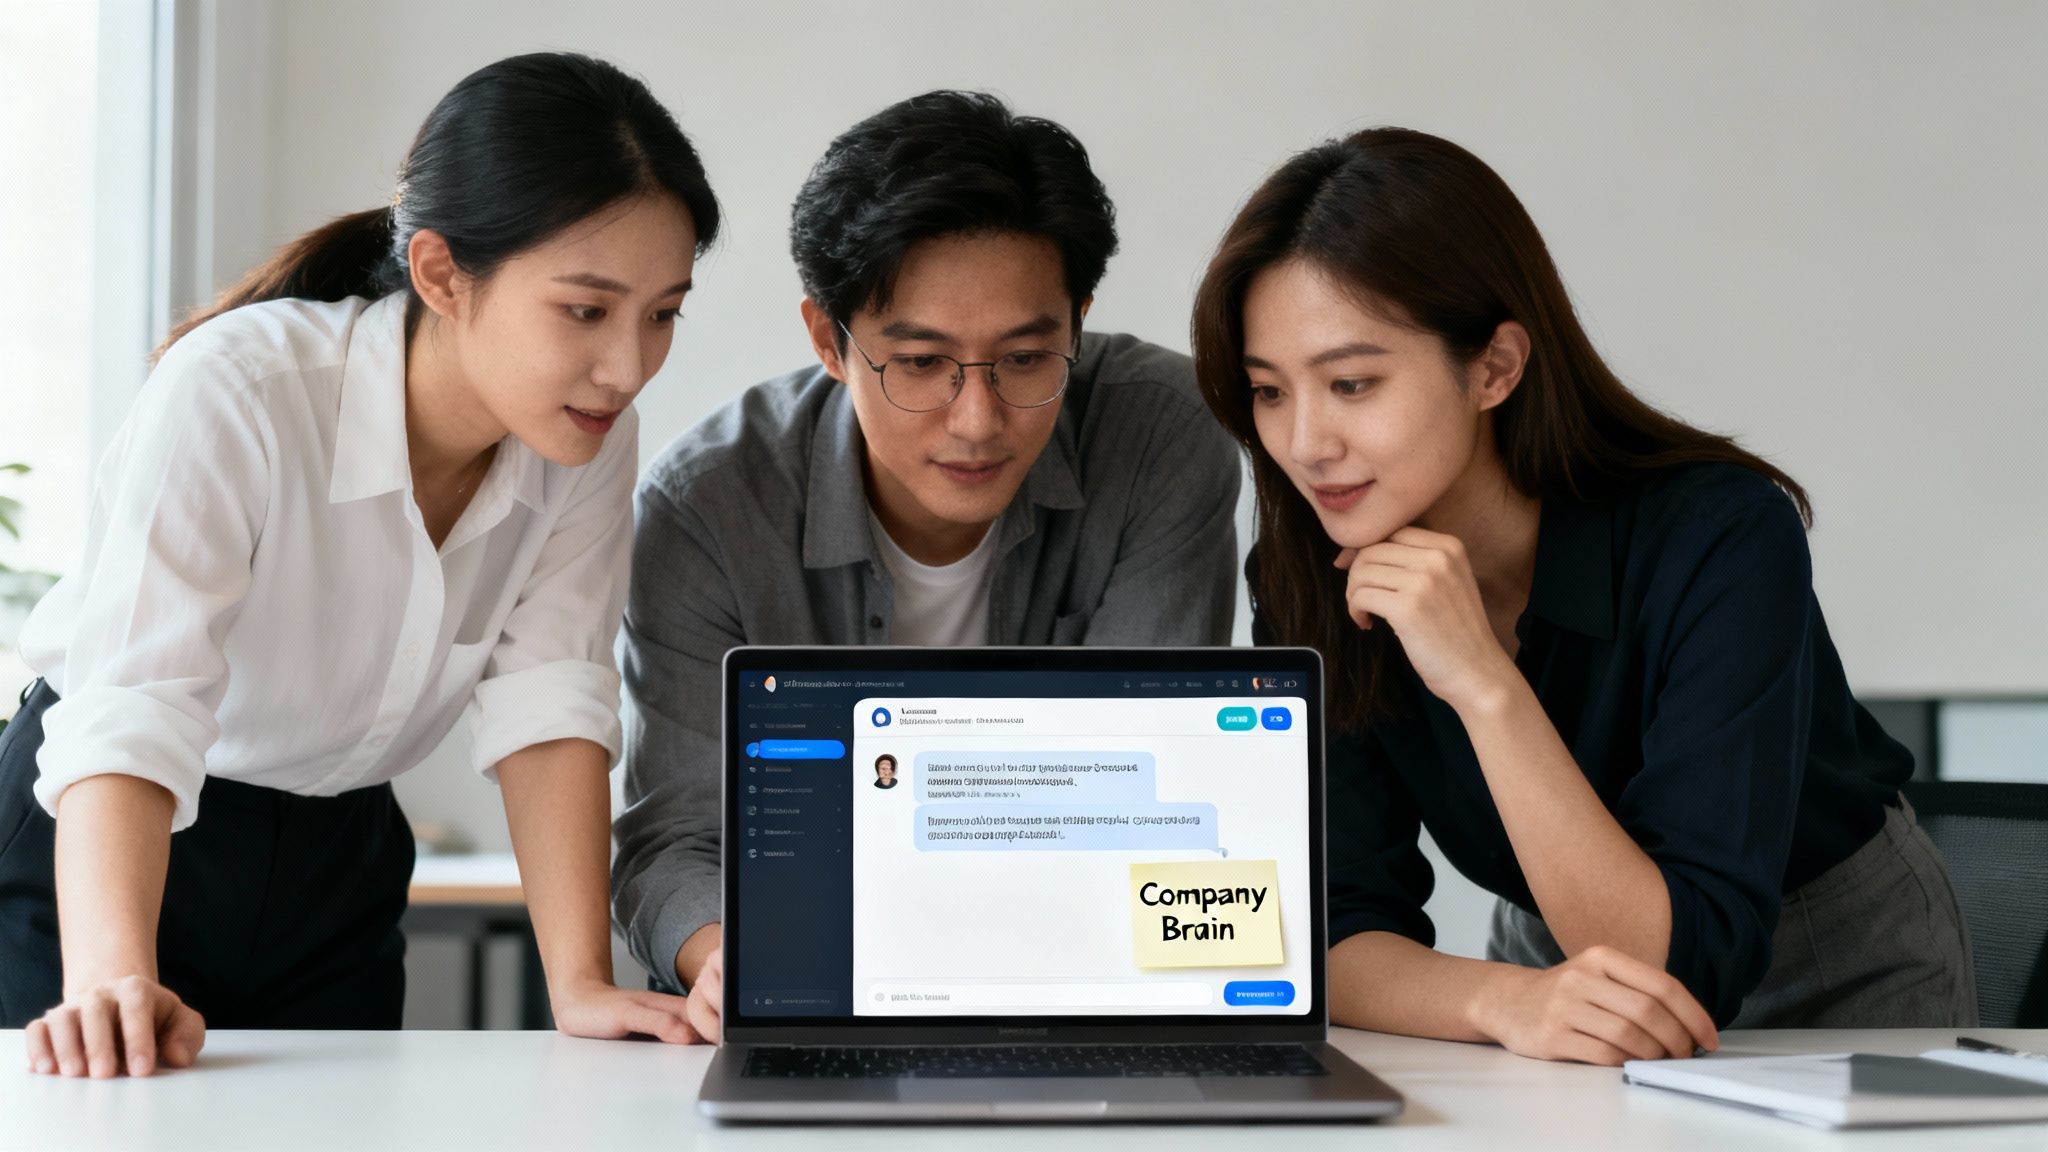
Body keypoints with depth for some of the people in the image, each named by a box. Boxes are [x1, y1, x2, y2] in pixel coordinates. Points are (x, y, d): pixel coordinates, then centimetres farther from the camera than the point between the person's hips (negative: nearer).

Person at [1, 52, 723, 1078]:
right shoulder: (238, 392, -29)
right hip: (93, 859, -4)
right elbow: (131, 714, -37)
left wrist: (581, 985, -27)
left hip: (339, 869, 4)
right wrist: (113, 983, -51)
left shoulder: (589, 436, -13)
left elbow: (550, 704, -17)